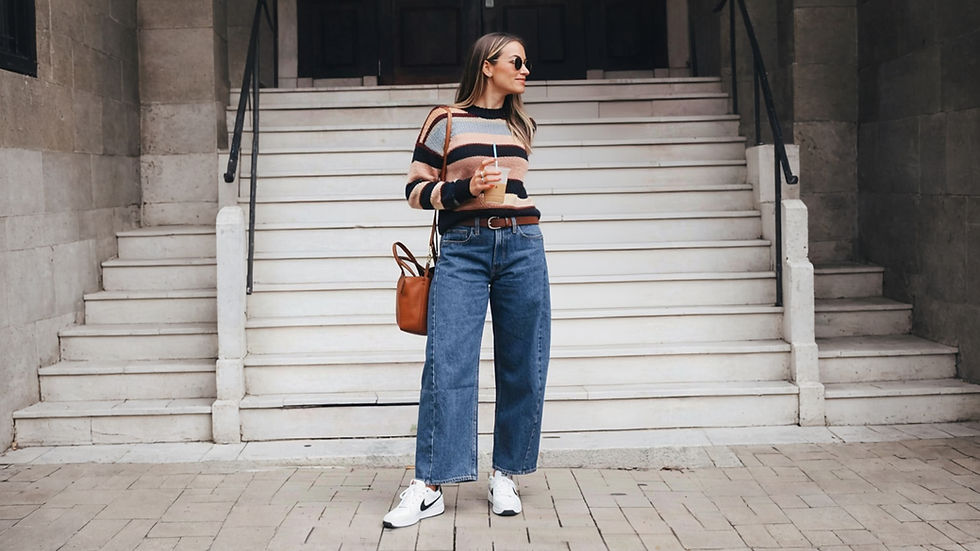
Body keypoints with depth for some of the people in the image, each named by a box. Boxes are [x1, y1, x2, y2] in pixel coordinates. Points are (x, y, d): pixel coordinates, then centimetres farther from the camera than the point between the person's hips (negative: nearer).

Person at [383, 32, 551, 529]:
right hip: (462, 249, -4)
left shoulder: (521, 126, 16)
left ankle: (505, 476, 14)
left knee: (521, 366, 3)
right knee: (447, 363, -10)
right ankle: (429, 486, -7)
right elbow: (415, 190, 2)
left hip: (521, 246, 4)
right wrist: (462, 189, -13)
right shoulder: (445, 121, 3)